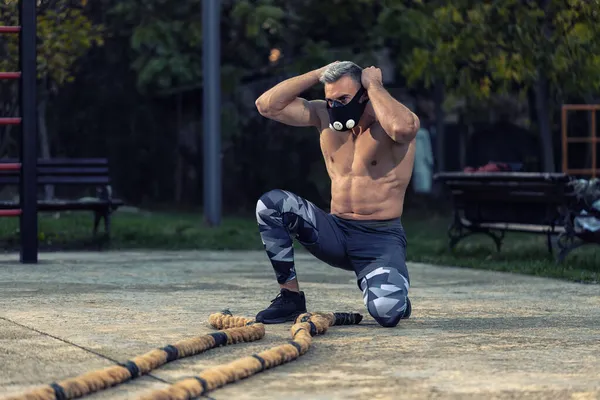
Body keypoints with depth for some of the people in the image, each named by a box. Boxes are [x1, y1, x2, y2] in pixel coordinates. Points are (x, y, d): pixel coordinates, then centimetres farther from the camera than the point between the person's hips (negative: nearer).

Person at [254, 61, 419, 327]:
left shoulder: (390, 123, -11)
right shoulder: (323, 115, 5)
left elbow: (402, 127, -37)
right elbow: (267, 105, -1)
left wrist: (374, 85, -21)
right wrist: (319, 74, -3)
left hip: (381, 238, -5)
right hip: (335, 232, 5)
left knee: (387, 313, -31)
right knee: (270, 204, -18)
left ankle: (392, 294, 11)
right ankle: (290, 297, -6)